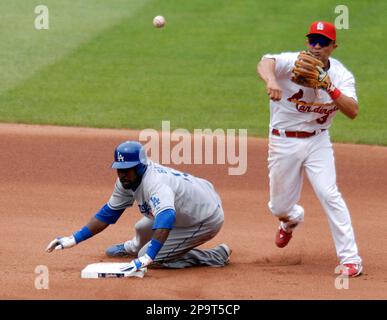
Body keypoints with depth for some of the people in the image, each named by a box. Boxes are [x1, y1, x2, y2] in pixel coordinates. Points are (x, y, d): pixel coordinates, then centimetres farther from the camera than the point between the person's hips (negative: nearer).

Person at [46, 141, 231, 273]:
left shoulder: (155, 183, -37)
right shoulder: (127, 180, -9)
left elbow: (166, 218, -53)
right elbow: (108, 213, 2)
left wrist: (147, 258, -61)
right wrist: (74, 240, -6)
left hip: (207, 220, -9)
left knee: (151, 257, -11)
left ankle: (218, 256, -3)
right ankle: (134, 247, 58)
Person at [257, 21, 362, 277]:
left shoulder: (341, 75, -7)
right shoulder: (293, 62, -15)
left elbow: (353, 112, -19)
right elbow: (266, 63, -37)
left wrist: (330, 88, -33)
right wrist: (271, 80, -60)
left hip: (318, 141, 0)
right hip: (284, 142, 0)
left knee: (328, 193, -18)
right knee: (279, 207, 9)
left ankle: (350, 258, -12)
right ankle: (292, 219, 49)